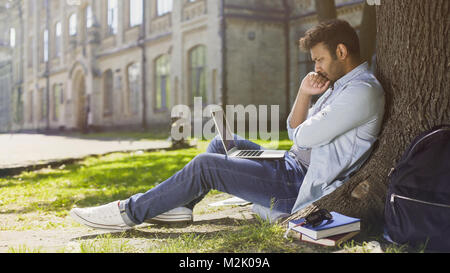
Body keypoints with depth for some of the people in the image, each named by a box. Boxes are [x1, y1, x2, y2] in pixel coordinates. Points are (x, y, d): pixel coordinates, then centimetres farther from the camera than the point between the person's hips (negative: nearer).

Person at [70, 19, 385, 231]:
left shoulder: (362, 91, -17)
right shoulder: (341, 85, 17)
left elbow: (305, 136, -21)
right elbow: (295, 132, 15)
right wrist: (304, 94, 0)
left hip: (299, 186, -10)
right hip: (294, 166, 10)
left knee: (206, 165, -16)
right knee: (224, 144, 16)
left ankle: (131, 211, -4)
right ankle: (180, 205, 12)